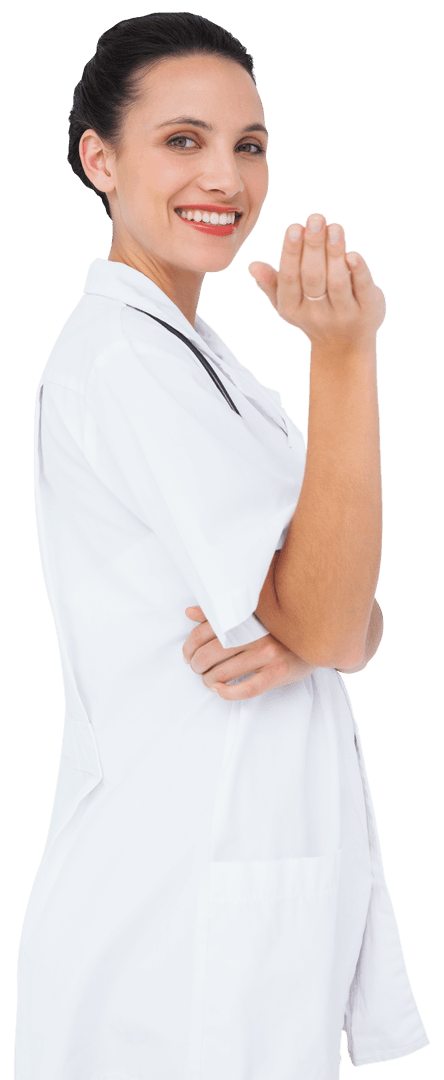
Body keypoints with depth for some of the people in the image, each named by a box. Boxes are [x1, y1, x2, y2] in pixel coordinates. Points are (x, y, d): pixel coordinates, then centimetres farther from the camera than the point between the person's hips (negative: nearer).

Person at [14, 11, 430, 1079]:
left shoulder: (194, 357, 16)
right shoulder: (121, 359, -14)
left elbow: (354, 622, 9)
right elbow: (321, 622, -19)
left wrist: (298, 638, -15)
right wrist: (345, 349, -25)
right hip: (183, 912, -9)